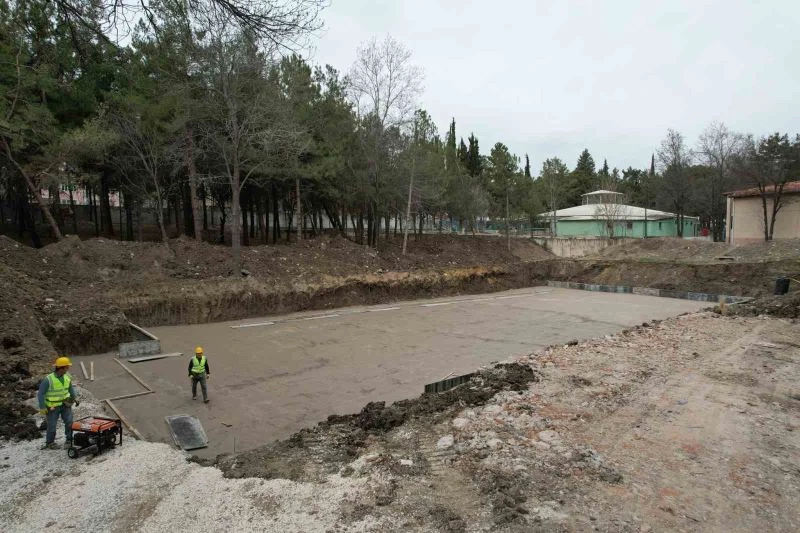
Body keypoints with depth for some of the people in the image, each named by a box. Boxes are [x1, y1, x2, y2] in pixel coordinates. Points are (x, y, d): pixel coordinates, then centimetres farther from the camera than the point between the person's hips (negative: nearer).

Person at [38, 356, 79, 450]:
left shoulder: (67, 377, -5)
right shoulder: (48, 380, -21)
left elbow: (71, 388, 13)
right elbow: (41, 393, -13)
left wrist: (75, 397, 6)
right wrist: (42, 407, -13)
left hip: (65, 404, 4)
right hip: (53, 406, -4)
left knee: (69, 422, -6)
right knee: (52, 425, 7)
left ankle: (69, 440, 9)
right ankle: (49, 443, 29)